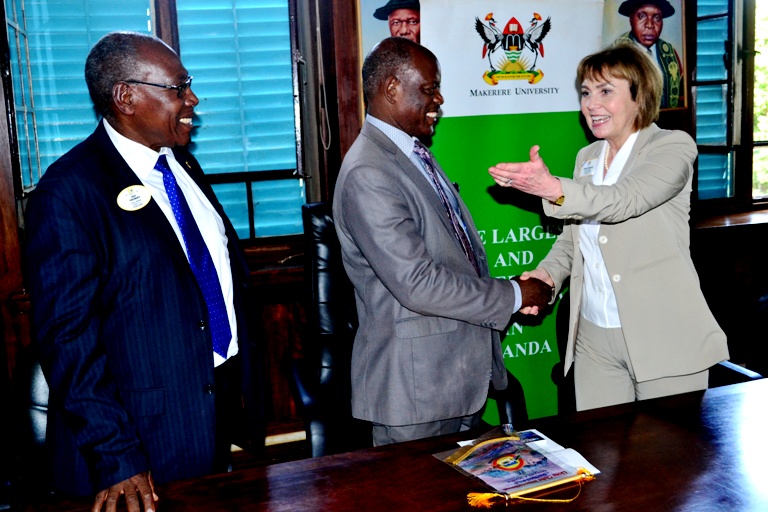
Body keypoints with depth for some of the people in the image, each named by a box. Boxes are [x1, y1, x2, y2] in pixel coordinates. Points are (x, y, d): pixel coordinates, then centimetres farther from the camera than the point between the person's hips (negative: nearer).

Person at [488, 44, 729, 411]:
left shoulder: (673, 146, -6)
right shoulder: (587, 157, 13)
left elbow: (625, 200, -26)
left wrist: (554, 189, -43)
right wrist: (548, 273, -3)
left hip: (663, 339, -5)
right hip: (593, 339, 5)